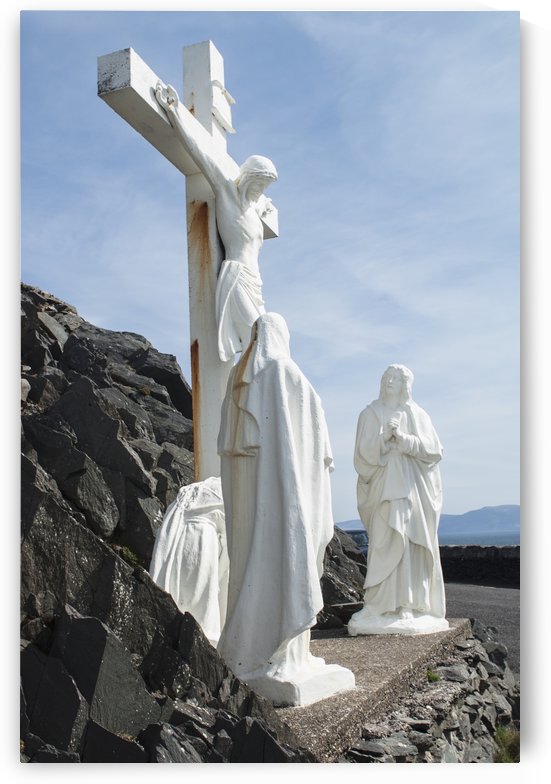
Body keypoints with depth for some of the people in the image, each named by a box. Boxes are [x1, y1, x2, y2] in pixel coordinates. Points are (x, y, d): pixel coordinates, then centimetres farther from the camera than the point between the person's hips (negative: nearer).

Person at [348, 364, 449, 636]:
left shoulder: (419, 415, 14)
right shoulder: (371, 414, 7)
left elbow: (434, 450, 2)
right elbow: (364, 453, -3)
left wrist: (403, 439, -12)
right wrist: (384, 437, -20)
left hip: (415, 489, 3)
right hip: (385, 488, -3)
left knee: (414, 546, 1)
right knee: (389, 545, -11)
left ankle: (413, 607, 7)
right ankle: (382, 610, -8)